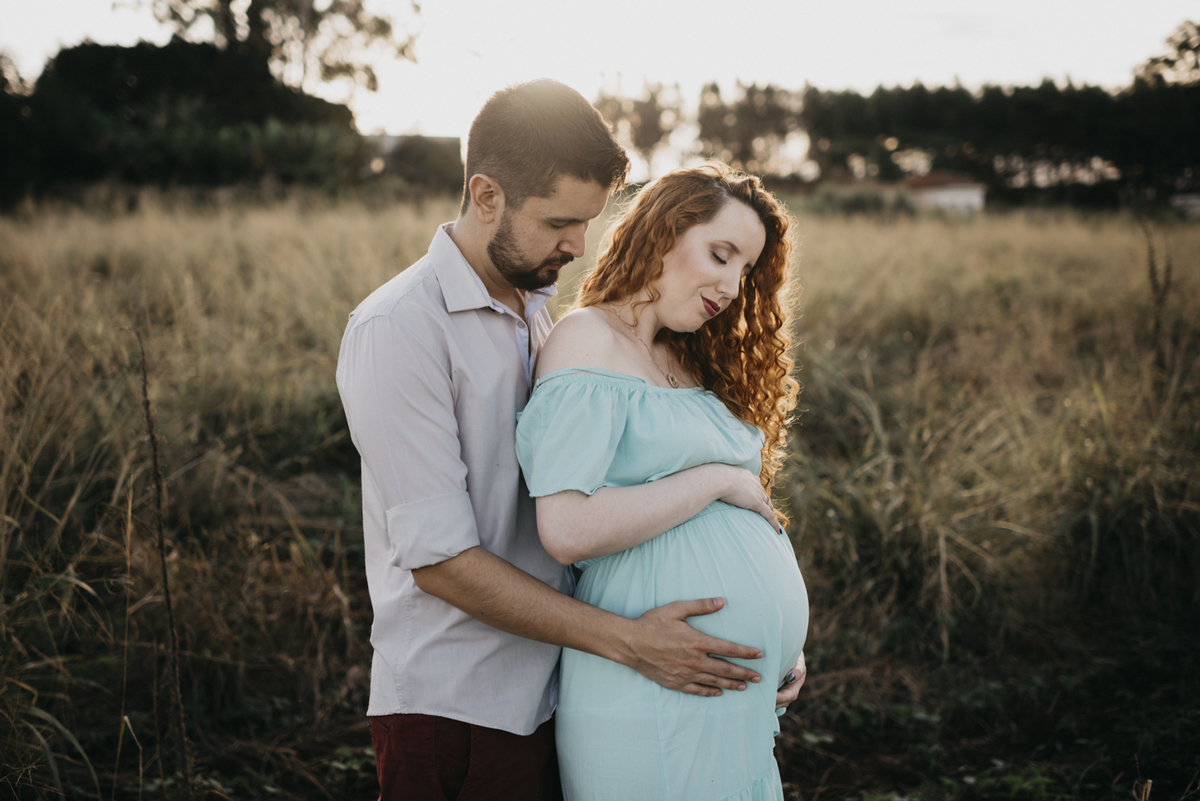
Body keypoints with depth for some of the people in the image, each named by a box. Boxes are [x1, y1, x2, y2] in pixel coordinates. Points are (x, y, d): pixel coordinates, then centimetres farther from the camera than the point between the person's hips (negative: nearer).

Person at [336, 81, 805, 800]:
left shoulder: (539, 314, 11)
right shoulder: (398, 330, -15)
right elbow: (439, 558, -19)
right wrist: (627, 641, -19)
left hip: (545, 696, 7)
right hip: (453, 712, -7)